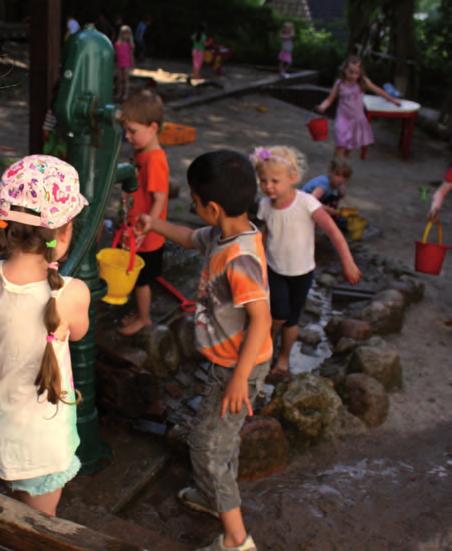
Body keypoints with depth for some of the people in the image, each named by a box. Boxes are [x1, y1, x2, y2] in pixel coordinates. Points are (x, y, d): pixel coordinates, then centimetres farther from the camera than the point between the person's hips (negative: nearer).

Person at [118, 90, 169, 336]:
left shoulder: (154, 159, -24)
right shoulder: (141, 153, 4)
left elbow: (160, 200, -26)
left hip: (146, 238, -8)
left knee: (140, 279, 9)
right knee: (136, 278, 21)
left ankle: (144, 318, 28)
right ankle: (140, 313, 39)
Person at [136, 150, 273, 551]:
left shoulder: (240, 258, -32)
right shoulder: (223, 235, -3)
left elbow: (261, 320, -31)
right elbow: (191, 238, 20)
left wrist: (239, 378, -28)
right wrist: (156, 224, 25)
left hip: (241, 366, -9)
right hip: (229, 360, 9)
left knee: (207, 444, 0)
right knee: (224, 434, 26)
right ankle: (216, 495, 48)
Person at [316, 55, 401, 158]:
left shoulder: (363, 82, -6)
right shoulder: (339, 84, -10)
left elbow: (378, 90, 4)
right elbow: (330, 99, -5)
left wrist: (392, 99, 11)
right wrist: (322, 107, -27)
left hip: (358, 118, 3)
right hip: (344, 118, -3)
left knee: (349, 145, 14)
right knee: (341, 145, -13)